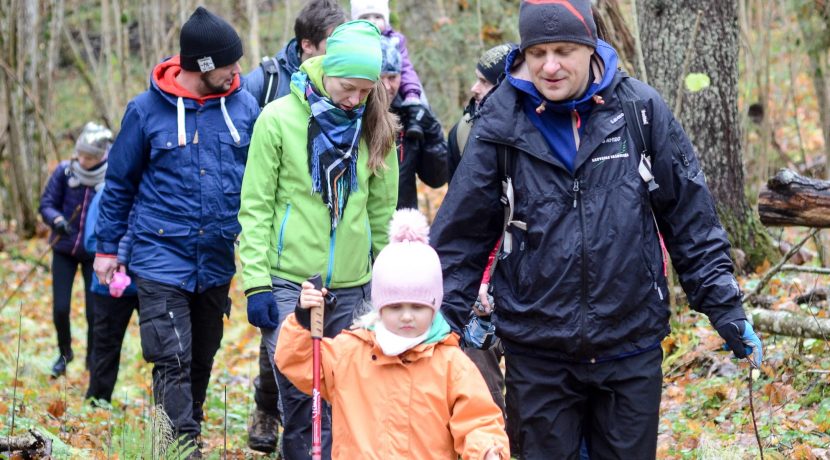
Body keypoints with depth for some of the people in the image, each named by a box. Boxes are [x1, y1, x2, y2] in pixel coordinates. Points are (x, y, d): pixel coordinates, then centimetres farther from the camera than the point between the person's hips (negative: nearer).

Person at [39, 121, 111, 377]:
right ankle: (64, 354, 27)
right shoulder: (64, 171, -9)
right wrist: (57, 220, -24)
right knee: (60, 308, 0)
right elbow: (46, 204, -4)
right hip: (64, 250, 1)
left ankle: (93, 358, 25)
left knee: (94, 311, 0)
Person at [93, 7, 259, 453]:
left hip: (217, 261, 3)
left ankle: (190, 437, 29)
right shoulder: (147, 109, -6)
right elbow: (120, 183, 4)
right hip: (162, 259, -3)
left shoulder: (244, 106, 0)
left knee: (201, 362, 15)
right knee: (173, 362, -11)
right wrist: (106, 247, 7)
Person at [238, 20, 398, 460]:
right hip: (289, 282, -3)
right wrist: (257, 283, -9)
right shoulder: (279, 118, -4)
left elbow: (382, 210, 10)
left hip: (352, 287, 3)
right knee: (298, 393, -6)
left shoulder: (374, 127, 5)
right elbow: (255, 207, -4)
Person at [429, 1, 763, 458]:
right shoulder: (500, 124, -4)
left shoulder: (640, 108, -2)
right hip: (537, 353, 0)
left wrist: (726, 309, 3)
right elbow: (460, 233, 2)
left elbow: (692, 218, 4)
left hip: (631, 347, 1)